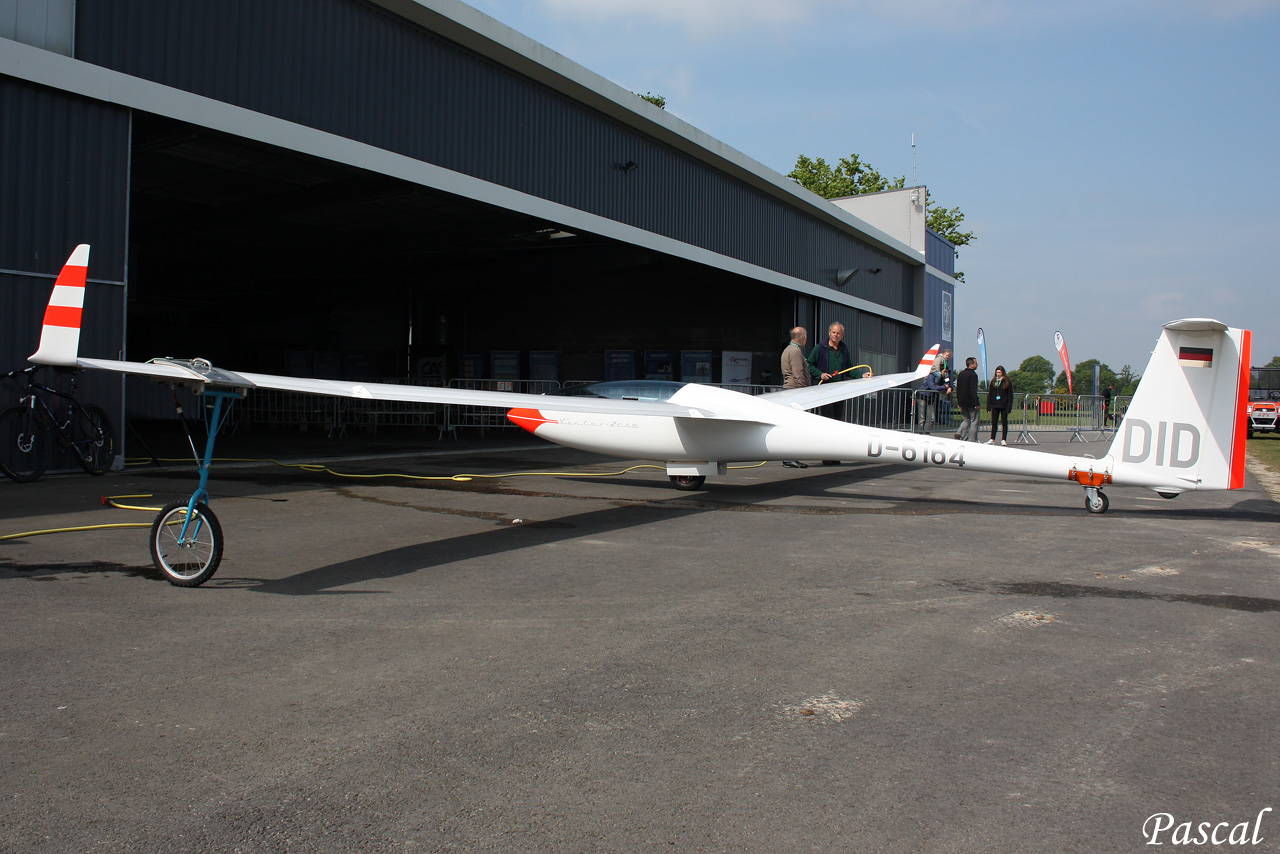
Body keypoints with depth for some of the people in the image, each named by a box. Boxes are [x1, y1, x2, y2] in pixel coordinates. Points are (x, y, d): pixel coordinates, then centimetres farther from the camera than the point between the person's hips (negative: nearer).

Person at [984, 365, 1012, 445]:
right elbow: (989, 395, 9)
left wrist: (1009, 407, -11)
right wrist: (988, 407, 2)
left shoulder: (1007, 382, -2)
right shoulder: (993, 382, 8)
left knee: (1004, 422, 3)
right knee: (994, 423, 3)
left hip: (1004, 406, -3)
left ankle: (1004, 439, 9)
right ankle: (992, 439, 7)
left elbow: (1010, 396, -3)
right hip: (995, 406, 3)